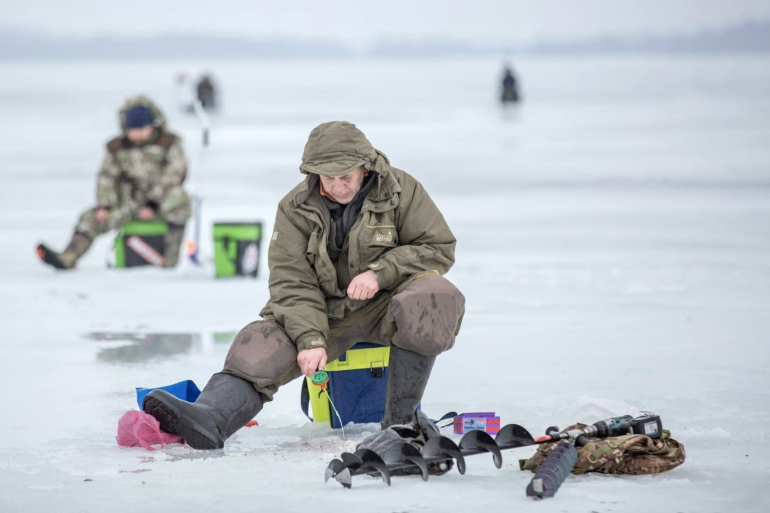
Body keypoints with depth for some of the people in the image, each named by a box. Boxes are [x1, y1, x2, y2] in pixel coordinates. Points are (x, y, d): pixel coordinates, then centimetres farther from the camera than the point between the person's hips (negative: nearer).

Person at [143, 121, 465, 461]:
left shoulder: (401, 190, -6)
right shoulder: (295, 209, -2)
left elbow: (439, 248, -4)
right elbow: (293, 283, -7)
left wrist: (381, 271, -20)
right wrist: (310, 340, -23)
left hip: (385, 305, -2)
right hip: (327, 313, 2)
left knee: (432, 299, -34)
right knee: (261, 347, -23)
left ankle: (401, 418, -23)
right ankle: (209, 420, -48)